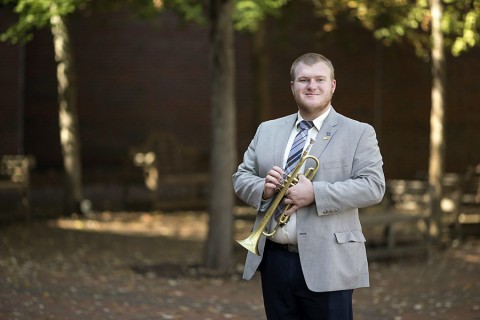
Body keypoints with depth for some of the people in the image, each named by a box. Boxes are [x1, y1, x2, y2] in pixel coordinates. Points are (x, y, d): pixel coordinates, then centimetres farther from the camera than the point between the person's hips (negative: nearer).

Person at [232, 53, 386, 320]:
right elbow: (241, 178, 14)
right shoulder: (267, 130, 15)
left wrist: (315, 193, -19)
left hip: (326, 264, -4)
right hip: (275, 260, 4)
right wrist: (262, 189, -10)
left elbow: (373, 186, -10)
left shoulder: (358, 133, 1)